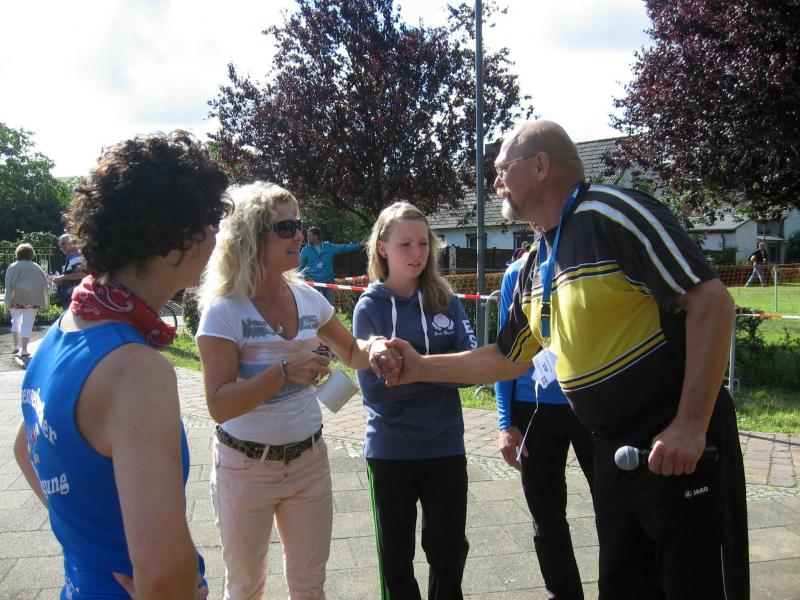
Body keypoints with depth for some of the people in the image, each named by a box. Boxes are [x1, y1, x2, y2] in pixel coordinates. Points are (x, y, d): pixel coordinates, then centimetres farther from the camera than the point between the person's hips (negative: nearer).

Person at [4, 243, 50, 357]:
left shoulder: (13, 267, -1)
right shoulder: (36, 267, 5)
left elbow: (9, 284, -8)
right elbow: (45, 283, 3)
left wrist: (9, 300, -9)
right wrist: (45, 301, 8)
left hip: (17, 299, 0)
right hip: (32, 299, 0)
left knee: (16, 320, 20)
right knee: (27, 324, 1)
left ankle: (17, 346, 14)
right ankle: (24, 350, -5)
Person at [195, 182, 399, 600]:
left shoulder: (307, 298, 0)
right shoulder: (225, 310, -15)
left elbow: (351, 353, 14)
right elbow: (219, 405, -20)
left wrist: (372, 349, -9)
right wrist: (285, 371, -32)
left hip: (309, 459, 4)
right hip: (246, 466, -4)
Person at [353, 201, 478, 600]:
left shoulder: (446, 301, 0)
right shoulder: (370, 307, -7)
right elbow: (374, 389, -13)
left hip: (446, 445, 2)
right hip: (390, 449, -2)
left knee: (449, 553, 15)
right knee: (396, 558, 15)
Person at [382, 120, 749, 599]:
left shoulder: (613, 213, -14)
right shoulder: (535, 269, 11)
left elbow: (712, 302, -19)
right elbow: (508, 360, 21)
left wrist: (691, 426, -23)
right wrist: (422, 367, 15)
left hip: (681, 447, -8)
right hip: (614, 449, 8)